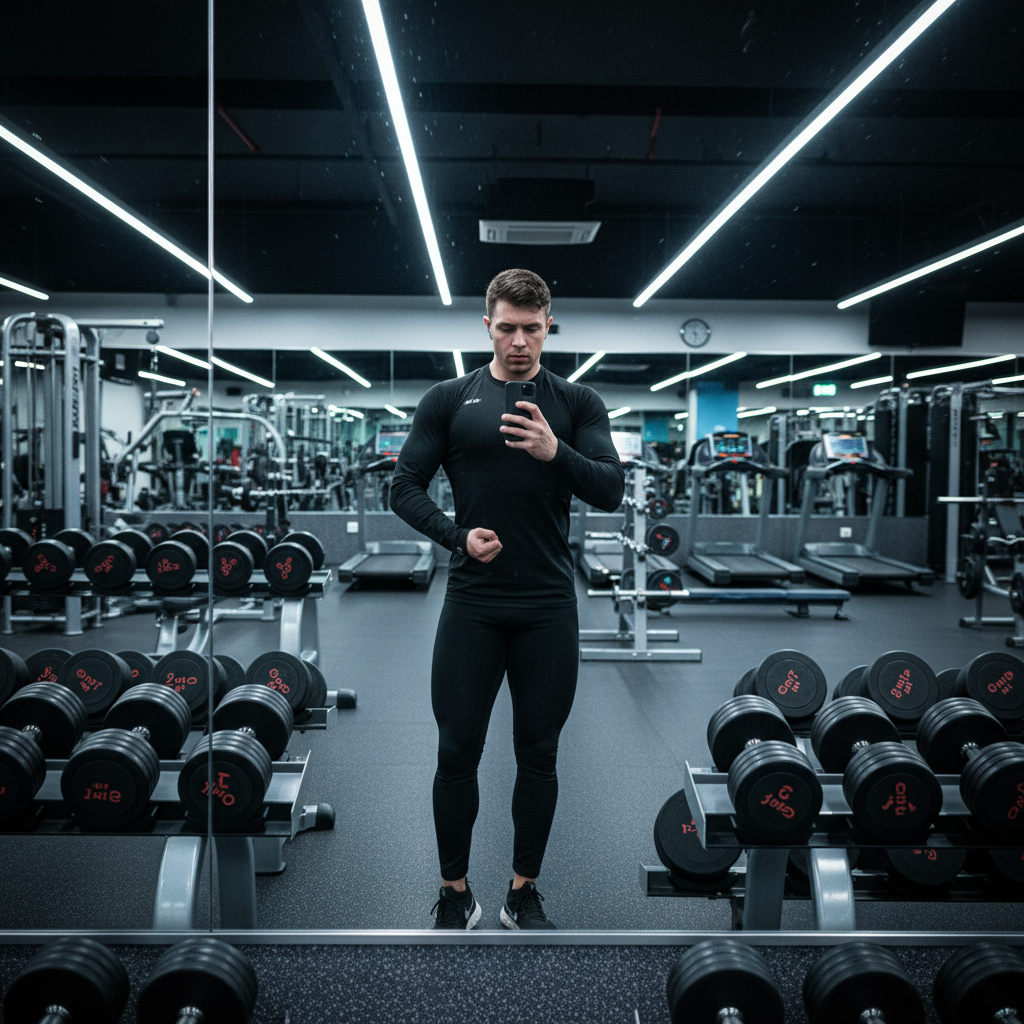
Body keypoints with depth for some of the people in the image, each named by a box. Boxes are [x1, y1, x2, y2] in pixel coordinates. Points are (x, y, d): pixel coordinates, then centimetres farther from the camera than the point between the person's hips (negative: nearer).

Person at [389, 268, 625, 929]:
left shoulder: (577, 403, 5)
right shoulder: (449, 399, 4)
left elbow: (610, 491, -6)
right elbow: (406, 486, 2)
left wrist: (555, 452, -24)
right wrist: (456, 535, -15)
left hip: (548, 608, 1)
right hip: (472, 605, 0)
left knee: (539, 756, 9)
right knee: (457, 751, 5)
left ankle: (524, 892, 27)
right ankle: (456, 893, 24)